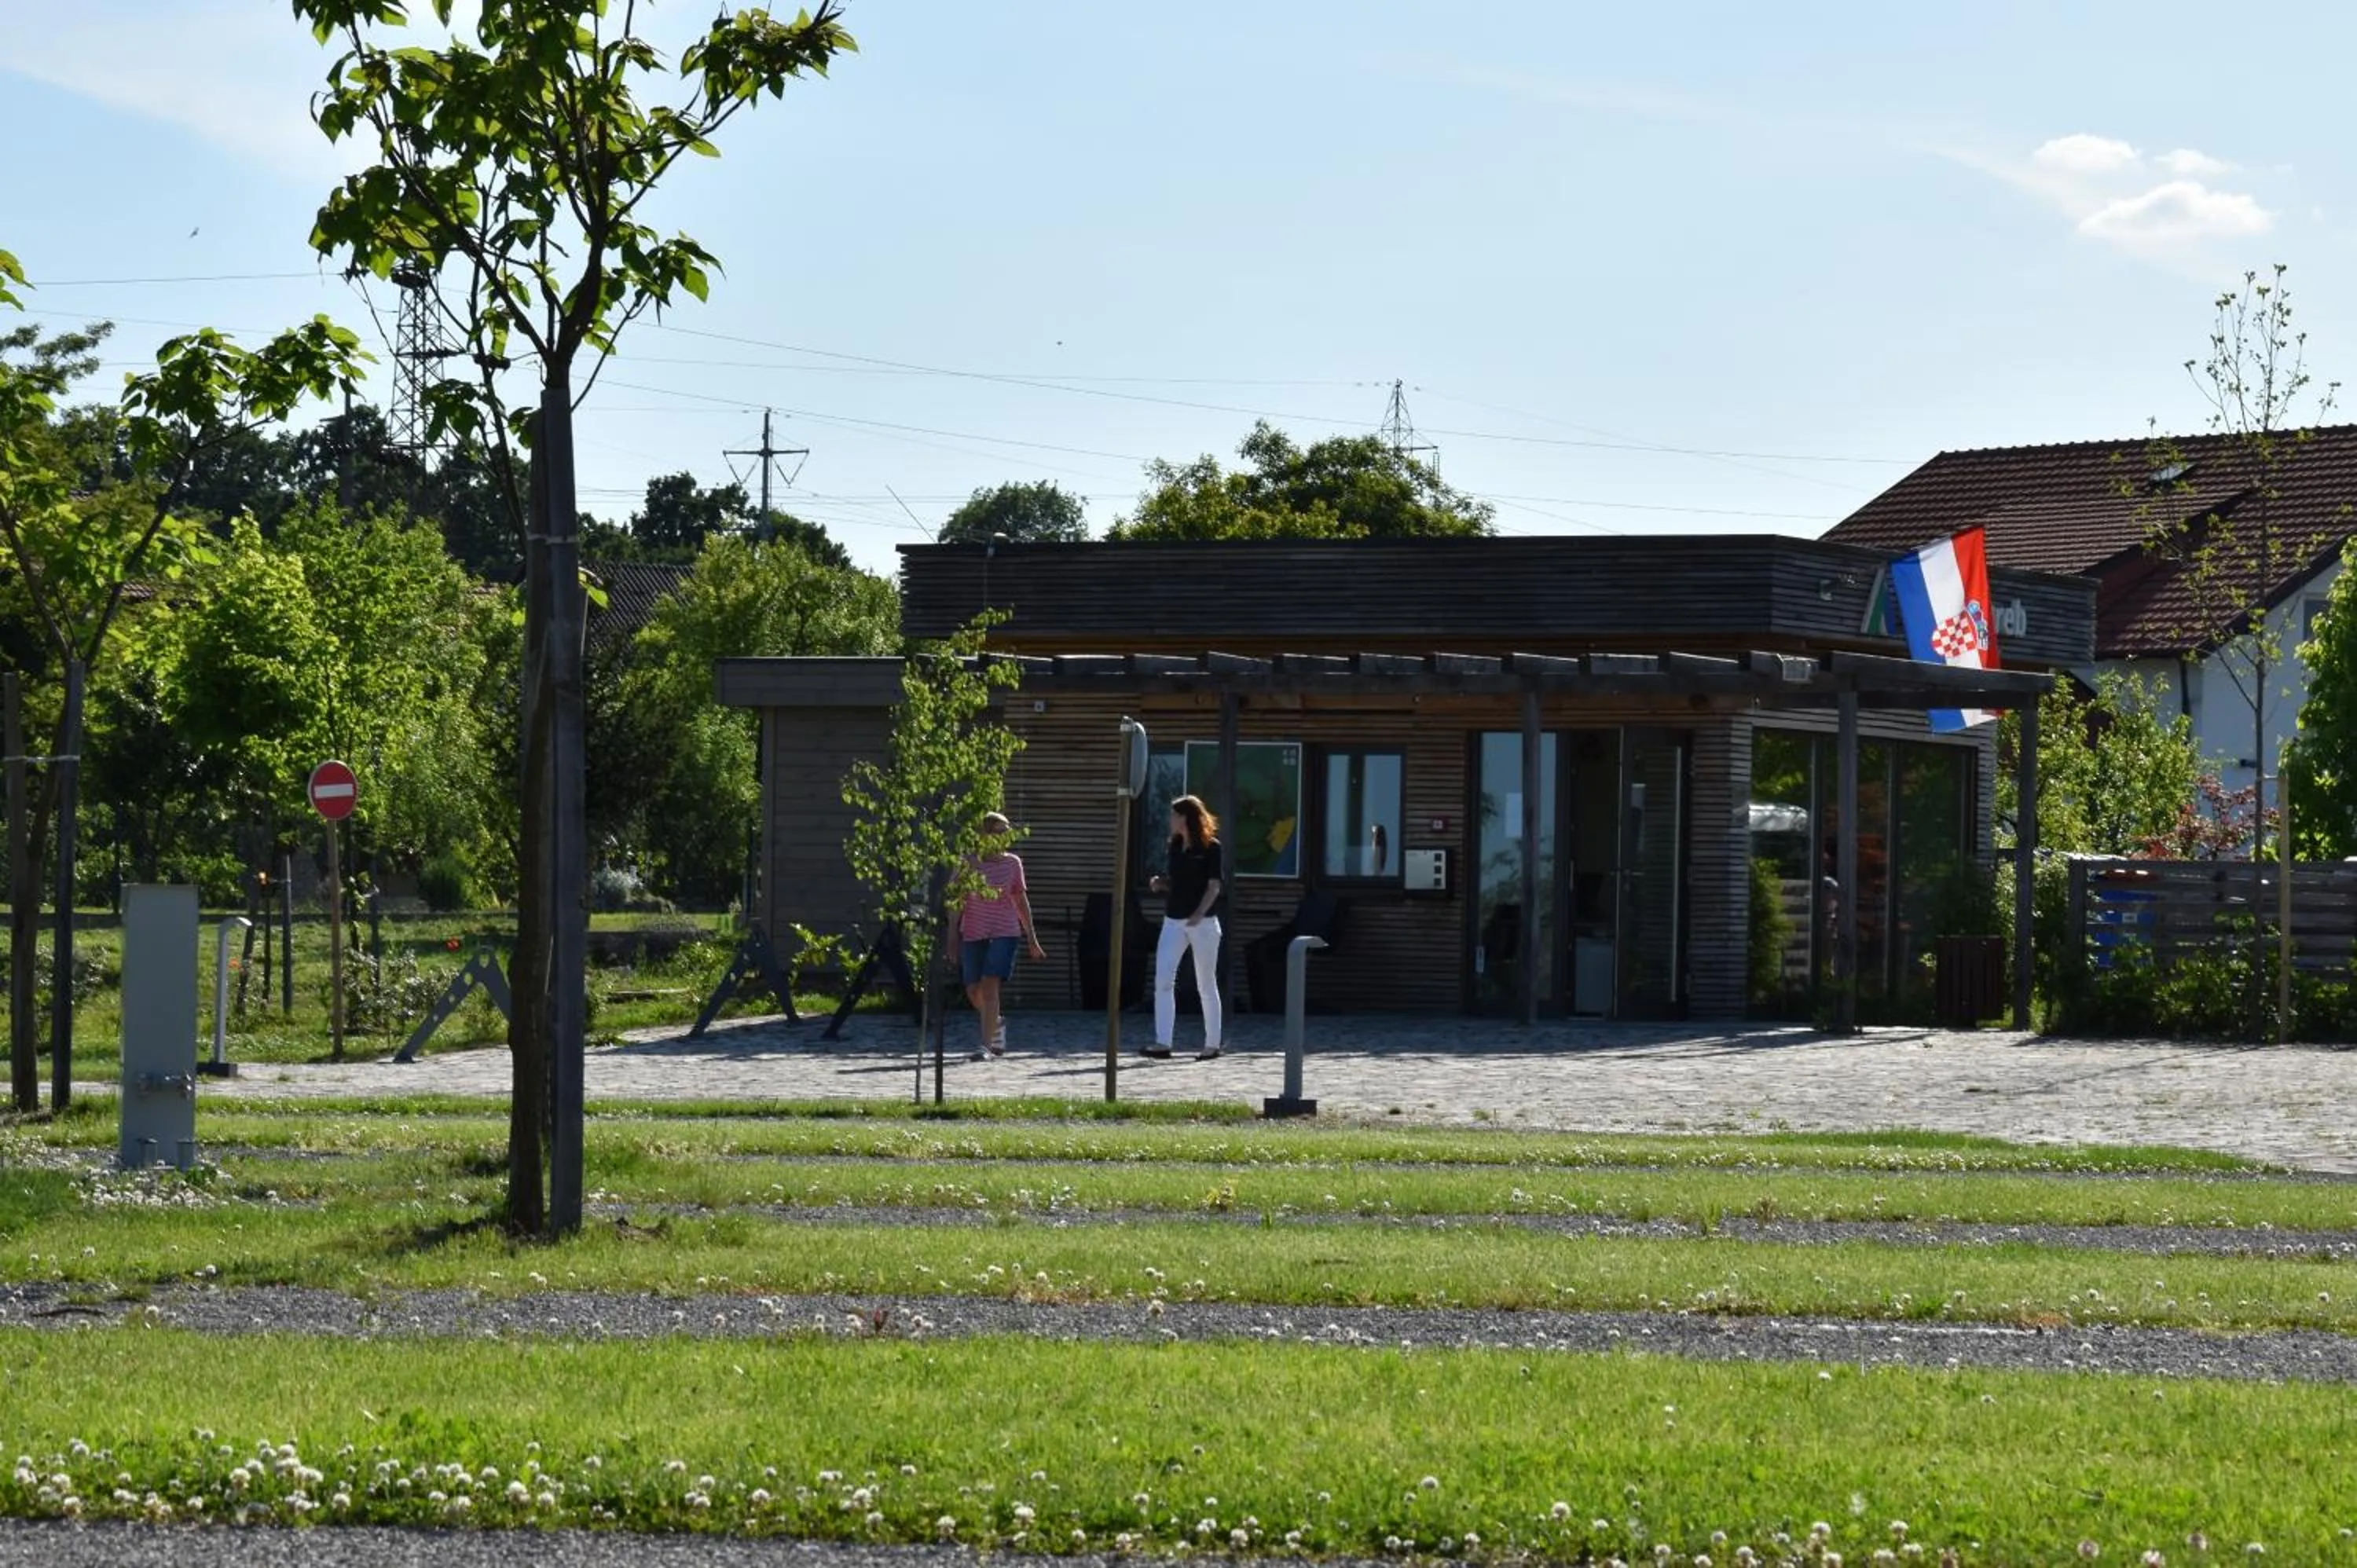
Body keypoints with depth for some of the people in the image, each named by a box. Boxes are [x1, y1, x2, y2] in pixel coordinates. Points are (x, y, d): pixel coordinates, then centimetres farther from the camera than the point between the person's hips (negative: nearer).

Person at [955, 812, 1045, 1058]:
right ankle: (997, 1022, 39)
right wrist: (953, 938, 0)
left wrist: (1032, 938, 14)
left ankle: (986, 1045, -18)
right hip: (973, 934, 1)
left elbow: (1021, 901, 13)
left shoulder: (1012, 863, 5)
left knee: (990, 985, -17)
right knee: (974, 992, 8)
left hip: (1004, 933, -1)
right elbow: (957, 902, 4)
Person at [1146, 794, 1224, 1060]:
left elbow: (1214, 886, -10)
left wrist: (1199, 914, -24)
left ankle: (1212, 1044, 14)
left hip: (1203, 922, -5)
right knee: (1163, 980, -9)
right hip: (1174, 921, 5)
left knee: (1206, 984, 4)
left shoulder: (1210, 847, -6)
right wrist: (1159, 884, -1)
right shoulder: (1175, 846, 12)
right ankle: (1163, 1043, -13)